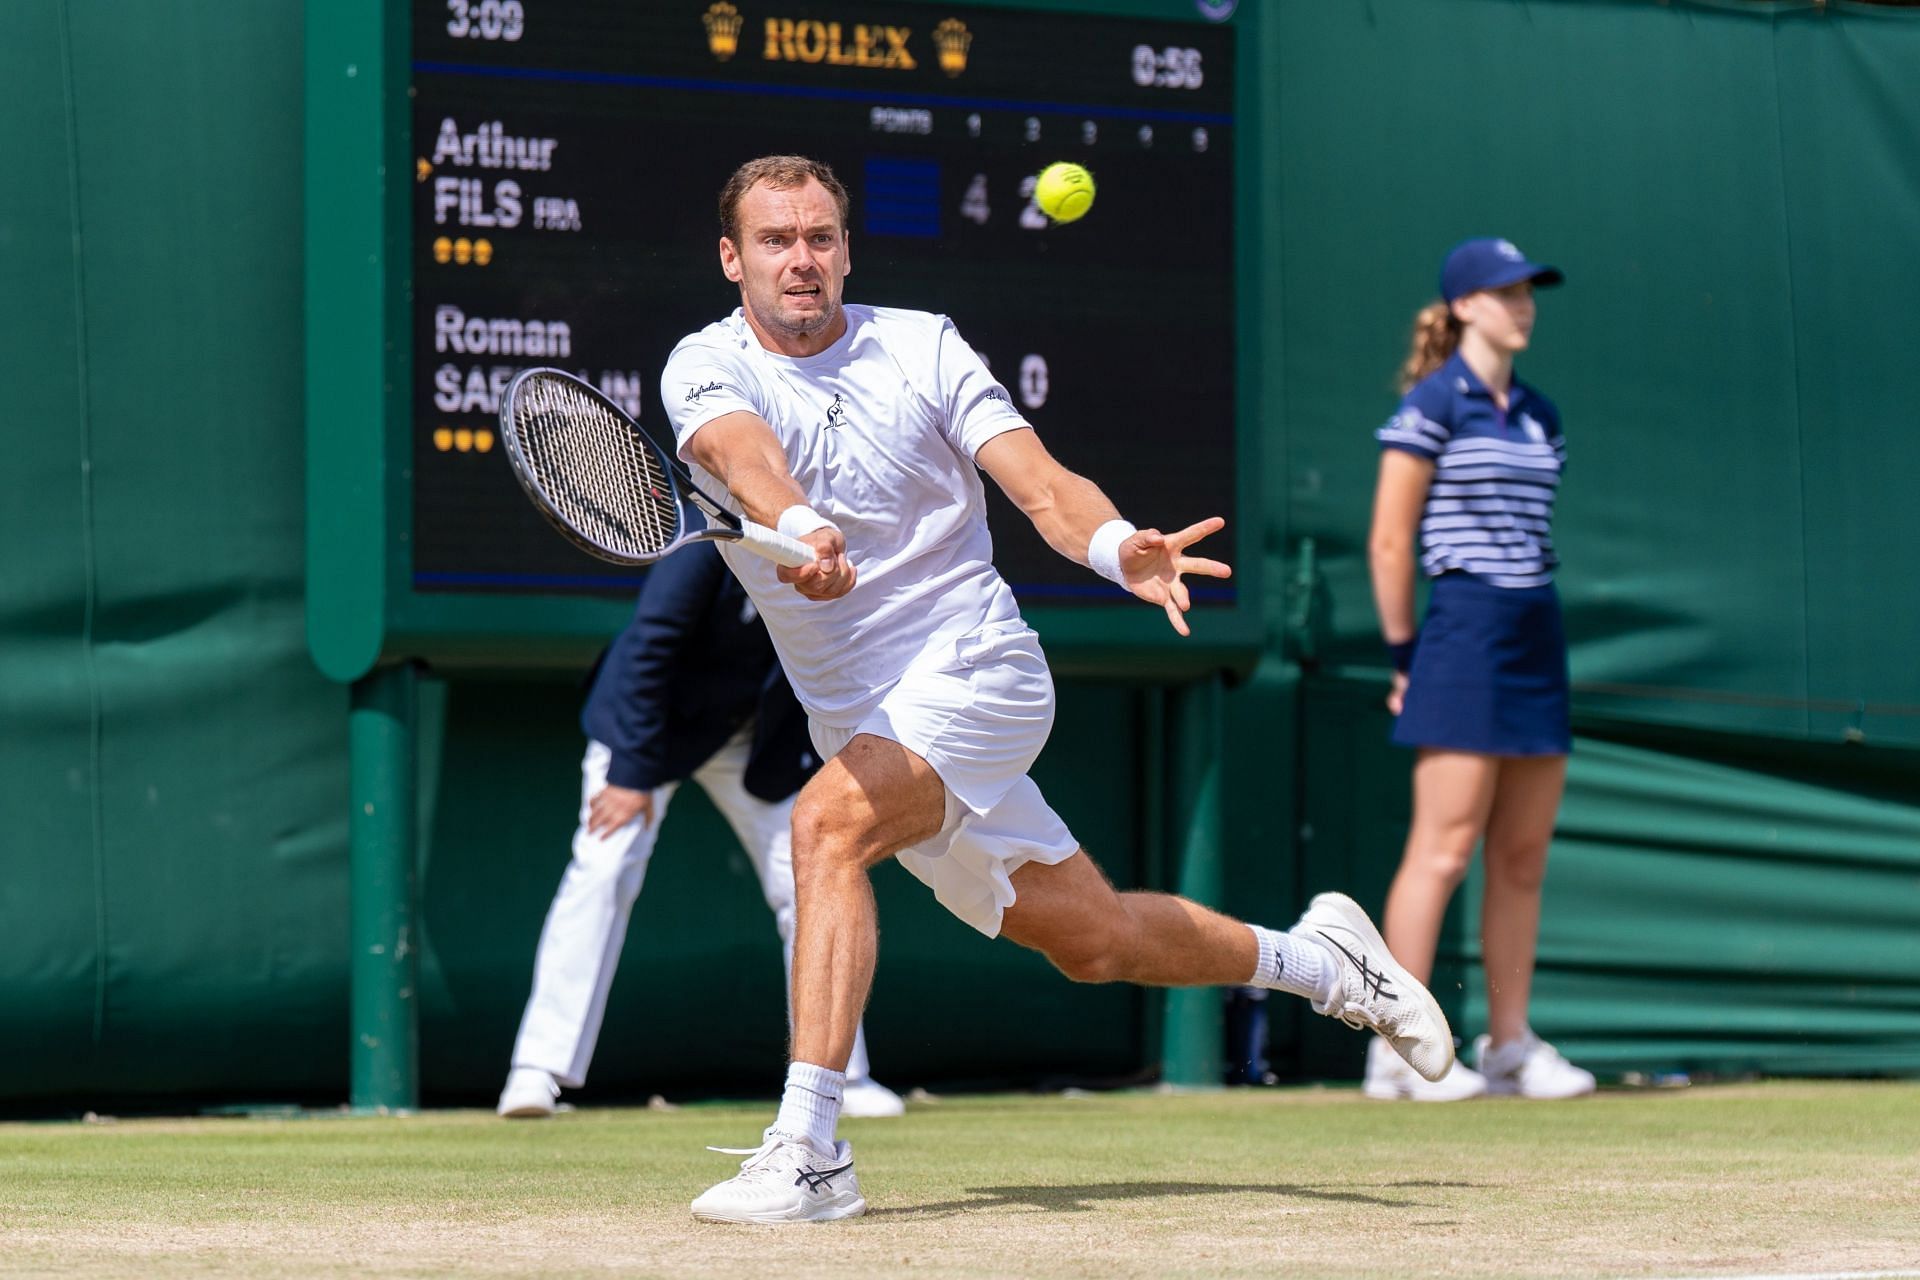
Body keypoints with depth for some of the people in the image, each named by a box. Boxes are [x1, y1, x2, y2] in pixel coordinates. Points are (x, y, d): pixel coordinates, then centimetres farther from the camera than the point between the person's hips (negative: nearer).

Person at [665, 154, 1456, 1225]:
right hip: (860, 717, 3)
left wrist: (1118, 548, -34)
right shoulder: (707, 368, -3)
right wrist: (799, 531, -49)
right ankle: (1315, 957, 38)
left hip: (974, 666, -3)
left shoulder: (922, 346, -3)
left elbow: (1040, 482, -12)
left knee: (829, 822, -30)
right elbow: (744, 454, -26)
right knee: (1091, 941, 12)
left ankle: (809, 1149, -31)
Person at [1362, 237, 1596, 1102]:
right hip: (1465, 628, -7)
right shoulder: (1432, 405, -5)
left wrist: (1536, 626, 13)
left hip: (1537, 634, 7)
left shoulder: (1539, 416, 16)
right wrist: (1405, 654, -5)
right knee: (1445, 847, -10)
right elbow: (1389, 541, -6)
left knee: (1524, 854, 7)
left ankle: (1510, 1045, 12)